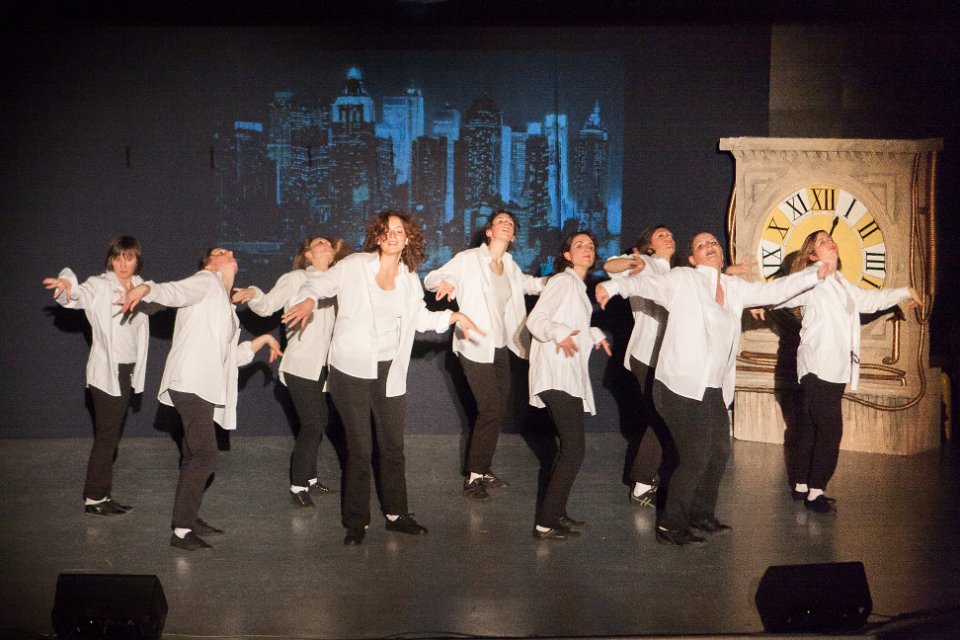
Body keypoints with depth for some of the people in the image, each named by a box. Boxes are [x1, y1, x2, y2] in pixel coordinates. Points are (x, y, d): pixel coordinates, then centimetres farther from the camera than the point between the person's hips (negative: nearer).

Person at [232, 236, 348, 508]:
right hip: (300, 366, -7)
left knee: (318, 423, 13)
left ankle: (309, 478, 27)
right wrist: (253, 294, -28)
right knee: (312, 425, -10)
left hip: (320, 366, 7)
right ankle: (298, 486, -2)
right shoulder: (295, 279, -6)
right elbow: (267, 306, -7)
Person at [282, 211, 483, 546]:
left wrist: (454, 316, 7)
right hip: (351, 371, -4)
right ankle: (356, 522, 13)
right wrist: (308, 301, -20)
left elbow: (420, 316, 20)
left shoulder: (409, 279, 7)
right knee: (360, 449, -1)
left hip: (390, 373, 5)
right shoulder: (354, 266, -7)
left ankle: (396, 513, 27)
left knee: (393, 447, 12)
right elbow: (318, 283, 1)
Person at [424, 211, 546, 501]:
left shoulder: (510, 266, 7)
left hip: (500, 347, 7)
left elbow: (529, 284, 26)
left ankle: (483, 469, 24)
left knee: (500, 407, 10)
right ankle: (474, 476, 0)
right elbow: (430, 279, -9)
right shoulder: (469, 259, -11)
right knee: (491, 408, -12)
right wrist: (445, 282, -33)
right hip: (474, 346, -7)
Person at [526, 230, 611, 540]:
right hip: (557, 377, -10)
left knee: (568, 449, 13)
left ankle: (555, 514, 20)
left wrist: (594, 335, 22)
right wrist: (560, 333, -33)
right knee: (574, 450, -14)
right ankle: (546, 522, -13)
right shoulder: (562, 281, -7)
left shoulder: (578, 286, 21)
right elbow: (535, 319, -17)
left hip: (570, 377, 10)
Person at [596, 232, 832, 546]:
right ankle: (670, 526, 6)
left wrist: (815, 273, 16)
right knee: (695, 458, -8)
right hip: (682, 389, -7)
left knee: (719, 452, 15)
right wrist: (612, 286, -31)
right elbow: (645, 285, -15)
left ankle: (701, 514, 35)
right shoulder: (683, 281, -5)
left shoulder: (734, 288, 13)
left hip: (714, 391, 8)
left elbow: (774, 290, 18)